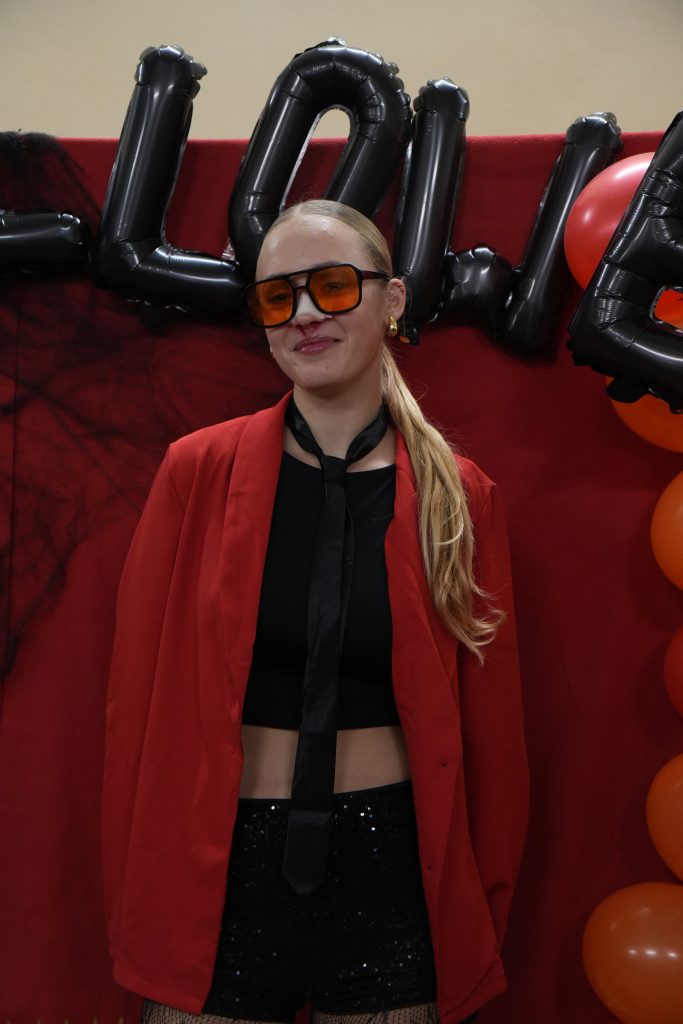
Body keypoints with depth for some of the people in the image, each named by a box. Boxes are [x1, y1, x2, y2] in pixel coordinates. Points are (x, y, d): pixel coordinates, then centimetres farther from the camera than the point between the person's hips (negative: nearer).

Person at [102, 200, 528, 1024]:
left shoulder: (458, 496, -3)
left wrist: (483, 912, 7)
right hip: (220, 875, 0)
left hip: (393, 871, 1)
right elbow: (140, 695, -1)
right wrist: (136, 907, 2)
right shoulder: (197, 472, -5)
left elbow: (488, 723, 3)